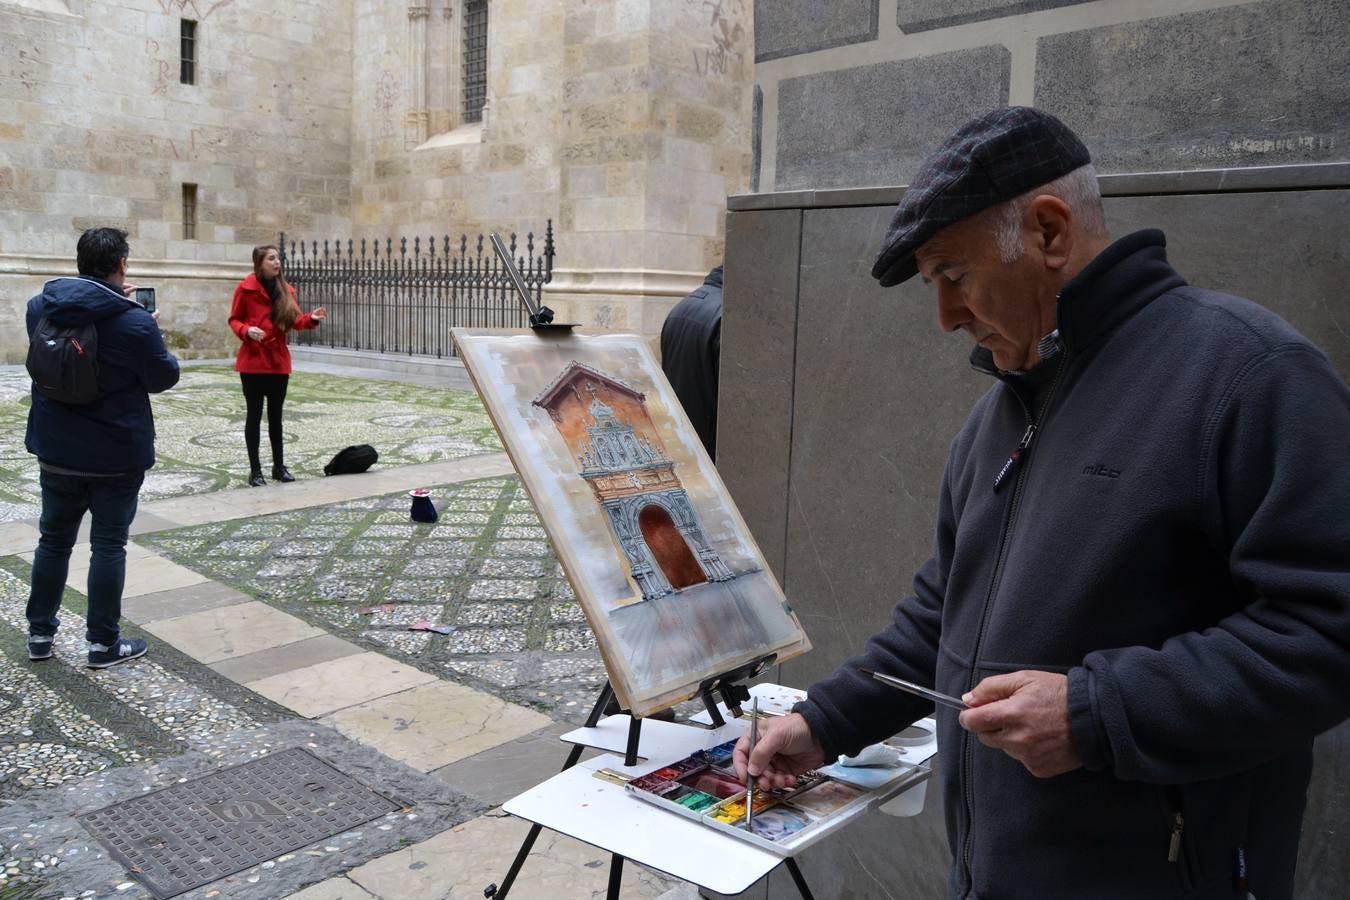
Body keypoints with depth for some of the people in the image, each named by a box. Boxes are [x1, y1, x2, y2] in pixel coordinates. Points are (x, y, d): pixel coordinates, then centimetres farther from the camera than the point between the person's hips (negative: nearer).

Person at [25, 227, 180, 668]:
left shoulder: (40, 307, -1)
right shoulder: (135, 322, -18)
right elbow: (163, 378, -6)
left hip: (56, 449, 5)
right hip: (116, 454, -5)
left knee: (54, 538, 18)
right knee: (108, 545, 4)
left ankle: (40, 632, 28)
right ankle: (103, 642, 12)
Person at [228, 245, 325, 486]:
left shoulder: (286, 289, 6)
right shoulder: (246, 288, -7)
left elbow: (295, 321, 5)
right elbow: (234, 320, -2)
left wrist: (311, 319, -15)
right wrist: (246, 331, -22)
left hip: (279, 360, 4)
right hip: (253, 361, -4)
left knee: (276, 415, 12)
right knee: (254, 415, 2)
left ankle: (279, 466, 21)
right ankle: (255, 470, 9)